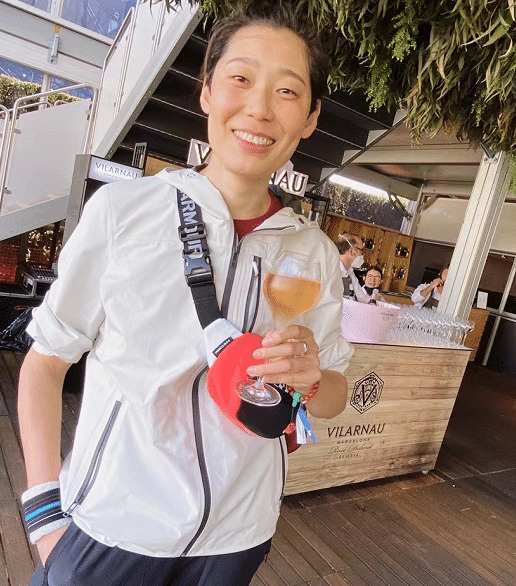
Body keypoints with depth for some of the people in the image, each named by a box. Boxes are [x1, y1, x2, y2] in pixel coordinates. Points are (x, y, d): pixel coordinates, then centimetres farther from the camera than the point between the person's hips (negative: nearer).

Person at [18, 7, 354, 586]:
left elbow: (334, 397, 5)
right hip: (110, 529, -2)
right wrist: (46, 511, -9)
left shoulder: (316, 253, -5)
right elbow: (44, 362, -5)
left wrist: (311, 379, -17)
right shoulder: (120, 210, -13)